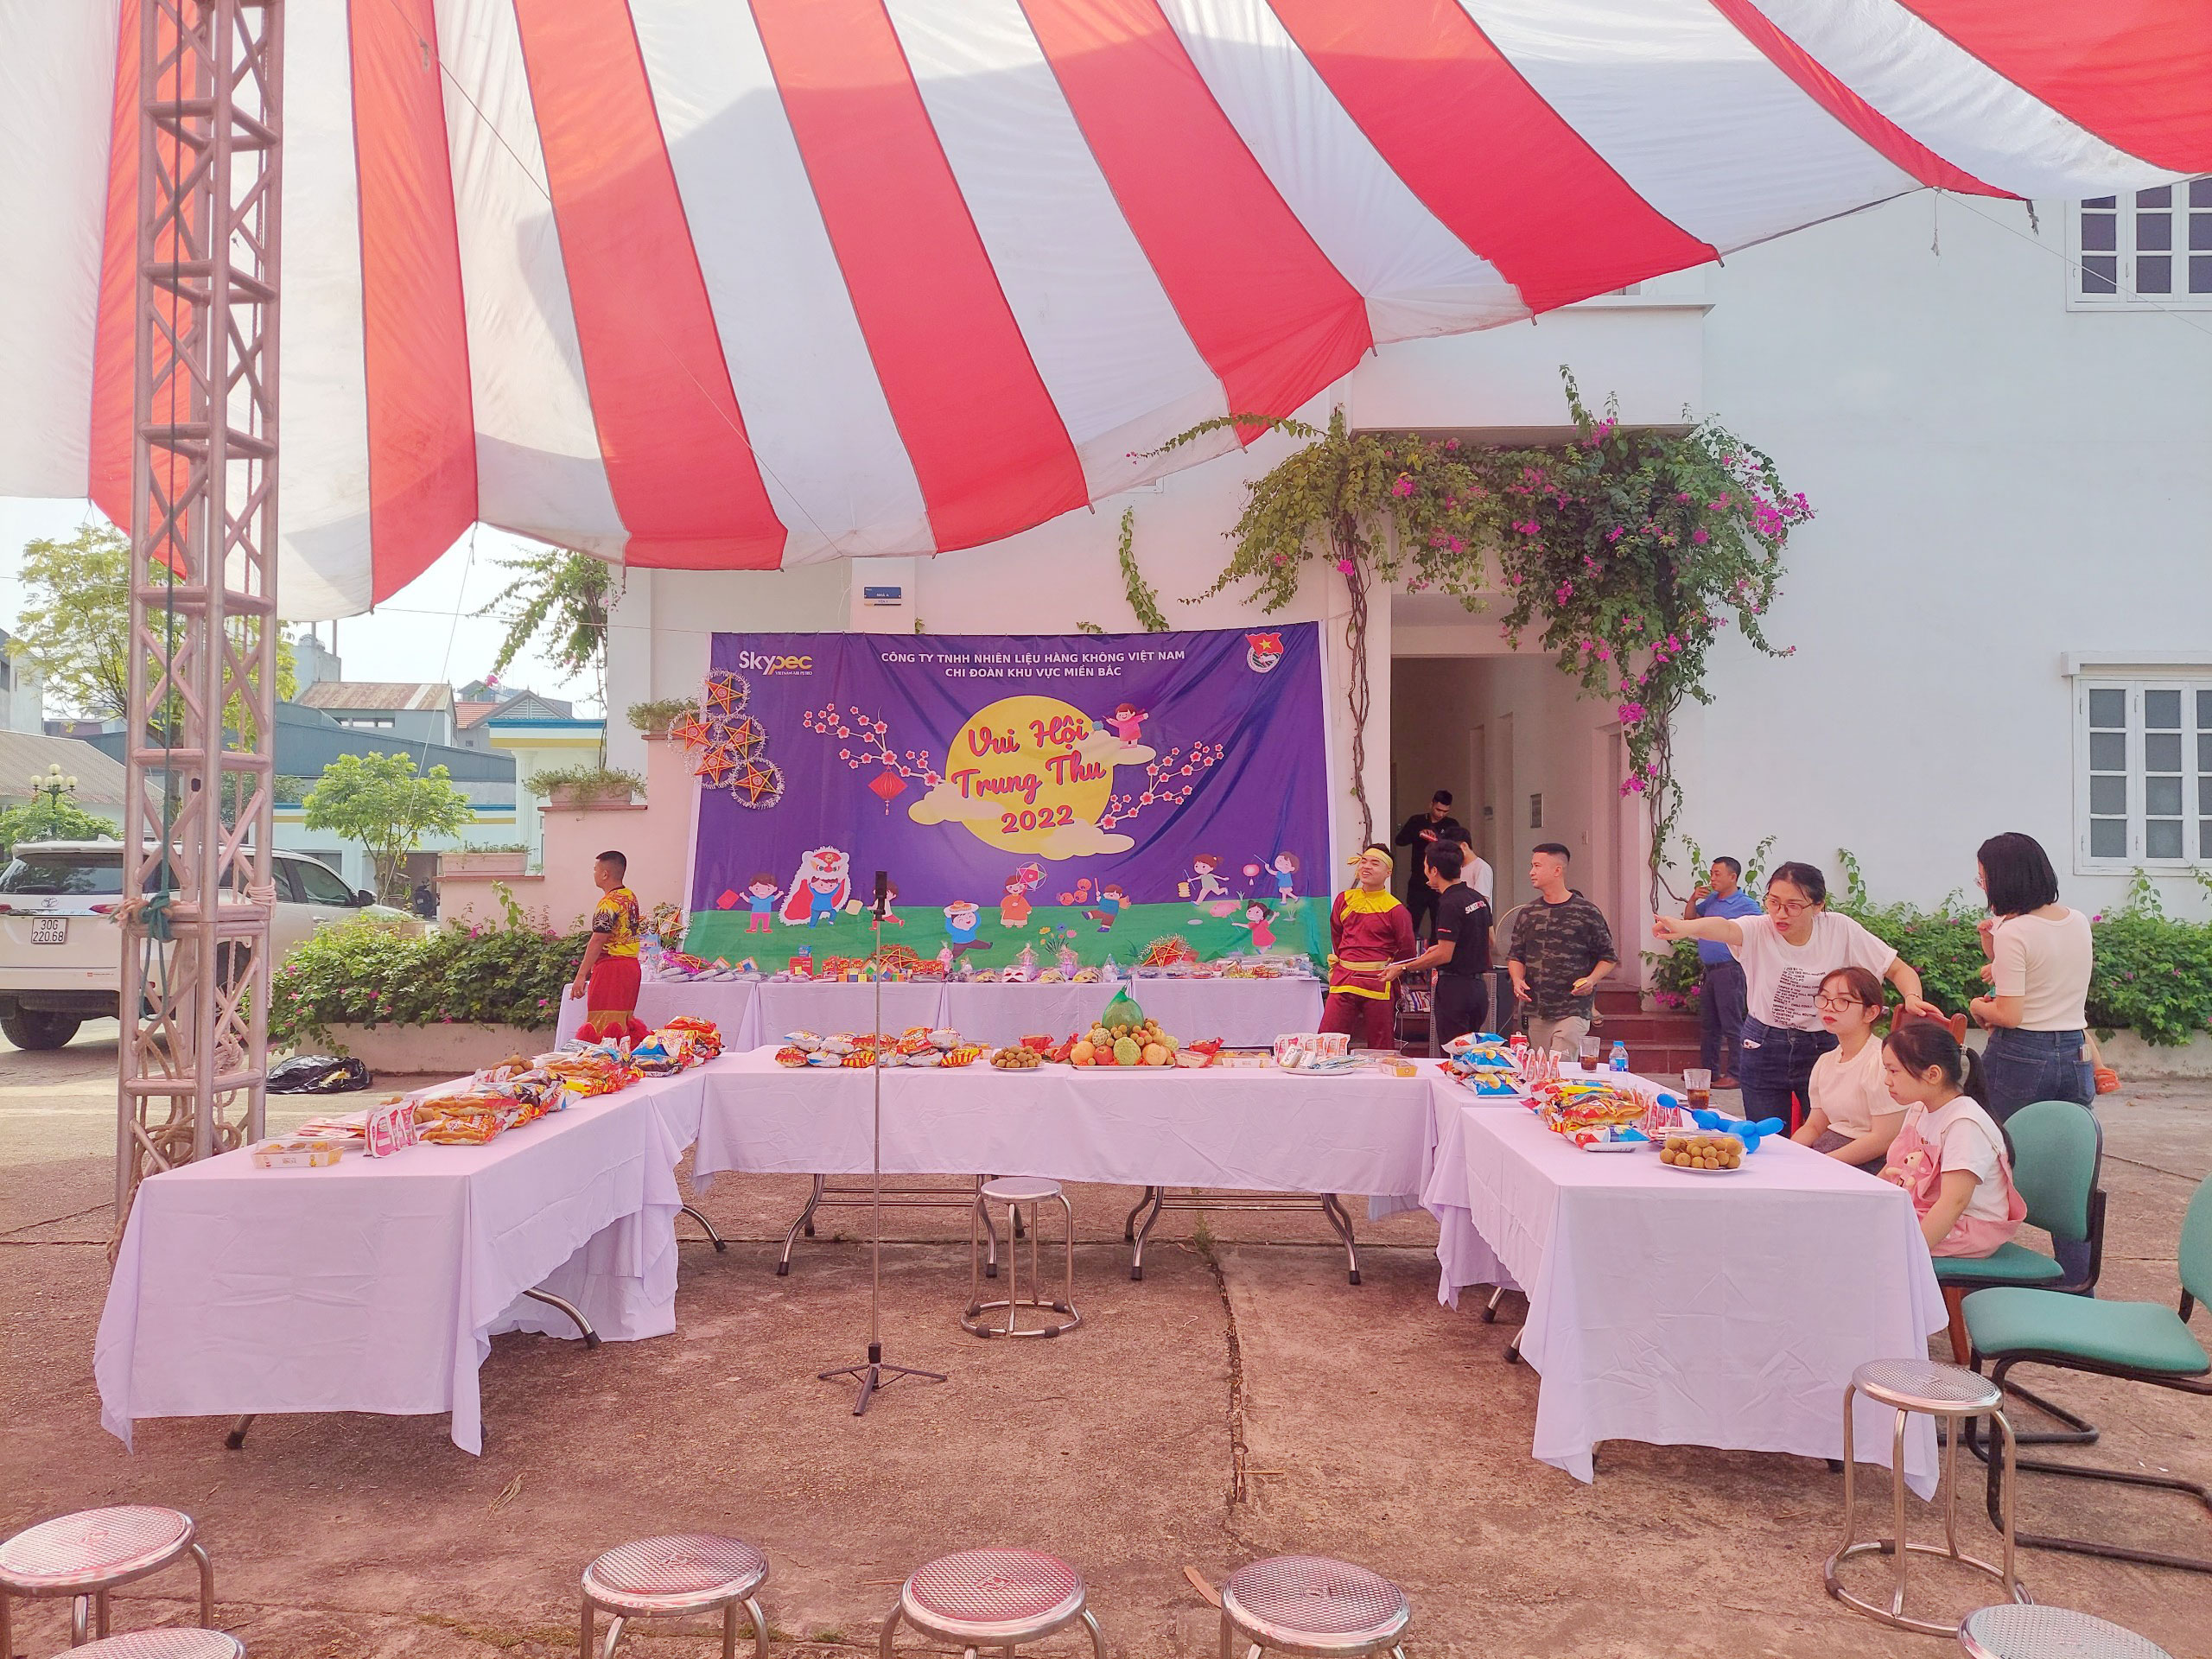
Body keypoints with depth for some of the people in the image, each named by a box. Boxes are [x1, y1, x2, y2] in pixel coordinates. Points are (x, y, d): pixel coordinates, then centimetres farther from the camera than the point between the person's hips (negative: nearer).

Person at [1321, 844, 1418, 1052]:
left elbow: (1407, 952, 6)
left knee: (1381, 1048, 4)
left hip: (1378, 982, -3)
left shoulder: (1395, 909, -3)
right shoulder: (1344, 899, 10)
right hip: (1344, 979, 3)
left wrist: (1394, 970, -3)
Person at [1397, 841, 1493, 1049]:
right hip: (1479, 985, 9)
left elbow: (1444, 955, -19)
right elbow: (1489, 942, 21)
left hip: (1454, 988, -9)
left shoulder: (1450, 904, -17)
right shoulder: (1479, 898, 10)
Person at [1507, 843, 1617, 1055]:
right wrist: (1517, 980, -3)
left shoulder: (1587, 912, -2)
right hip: (1536, 1012, 5)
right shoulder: (1528, 913, 11)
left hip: (1573, 1011, -5)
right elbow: (1515, 956, 17)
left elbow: (1609, 957, 4)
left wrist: (1591, 980, -13)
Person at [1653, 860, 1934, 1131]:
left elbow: (1898, 969, -2)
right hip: (1763, 1047, 0)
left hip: (1822, 1047, 0)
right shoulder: (1758, 932, -15)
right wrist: (1686, 927, -61)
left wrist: (1912, 997, -25)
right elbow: (1724, 928, -39)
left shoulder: (1840, 930, -10)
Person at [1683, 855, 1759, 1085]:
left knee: (1732, 1025, -4)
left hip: (1729, 969, -8)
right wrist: (1693, 898, 6)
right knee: (1708, 1024, 14)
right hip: (1709, 970, 8)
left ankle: (1735, 1075, 1)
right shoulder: (1711, 900, 14)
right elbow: (1690, 918, 23)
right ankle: (1709, 1069, 23)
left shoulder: (1745, 904, -9)